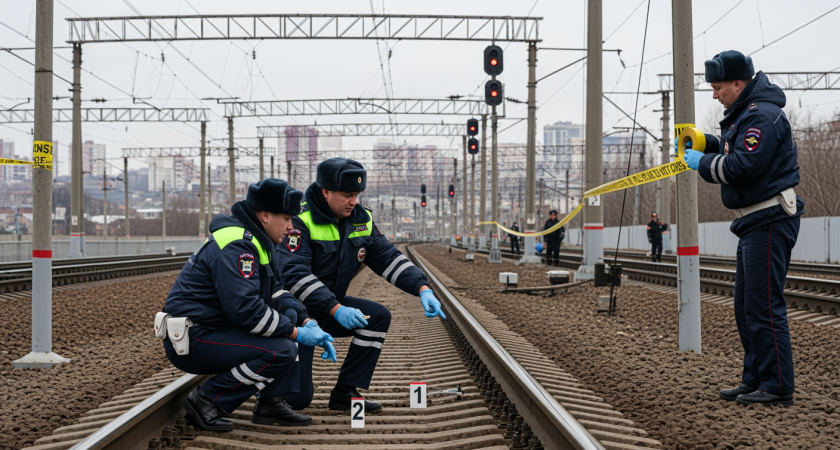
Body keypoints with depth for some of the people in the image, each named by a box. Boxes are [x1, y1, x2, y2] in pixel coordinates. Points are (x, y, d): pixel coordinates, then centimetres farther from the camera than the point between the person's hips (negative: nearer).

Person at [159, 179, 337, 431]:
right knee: (281, 351, -21)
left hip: (215, 327, 10)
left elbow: (274, 292, 18)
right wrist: (296, 334, -17)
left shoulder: (256, 241, 13)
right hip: (190, 341, -10)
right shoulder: (237, 245, -20)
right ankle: (207, 401, -9)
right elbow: (245, 310, -27)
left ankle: (271, 403, 6)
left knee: (289, 315, 8)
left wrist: (307, 323, 3)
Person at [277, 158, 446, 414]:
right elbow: (294, 275, -29)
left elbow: (388, 258, 1)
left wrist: (423, 289, -14)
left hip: (332, 306, 7)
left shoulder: (361, 220, 1)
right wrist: (336, 310, -37)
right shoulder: (300, 221, -21)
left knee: (379, 316, -12)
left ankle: (345, 393, -2)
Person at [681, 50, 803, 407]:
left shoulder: (763, 116, -17)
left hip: (770, 222, -11)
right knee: (746, 306, 14)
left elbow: (743, 166, -24)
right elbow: (738, 151, 26)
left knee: (764, 305, -9)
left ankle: (777, 387, -3)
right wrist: (706, 142, 13)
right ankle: (755, 379, 22)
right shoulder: (745, 114, 17)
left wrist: (702, 163, -11)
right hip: (754, 222, 11)